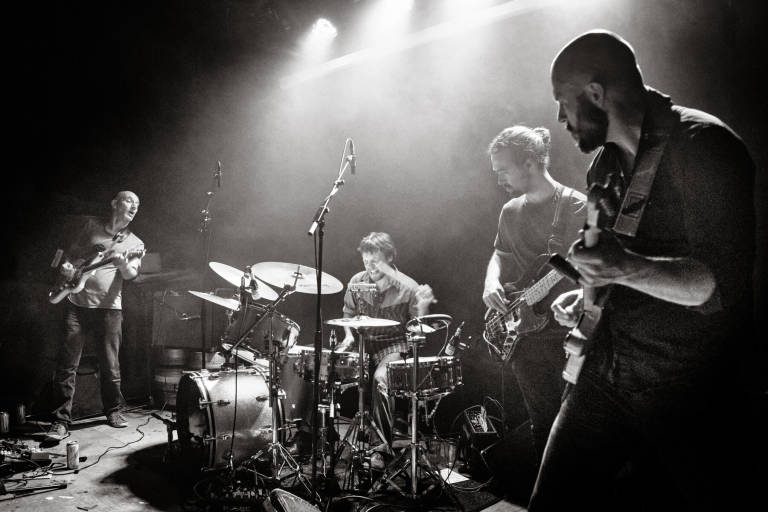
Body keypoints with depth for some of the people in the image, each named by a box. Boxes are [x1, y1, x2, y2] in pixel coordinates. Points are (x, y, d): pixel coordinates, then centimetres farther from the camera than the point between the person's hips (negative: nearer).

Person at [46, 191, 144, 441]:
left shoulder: (134, 244, 8)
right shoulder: (92, 226, 9)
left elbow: (131, 274, -9)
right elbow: (71, 253, 17)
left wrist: (123, 264, -31)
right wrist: (66, 266, -4)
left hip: (108, 308, 0)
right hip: (77, 303, 0)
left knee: (110, 365, 6)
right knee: (67, 364, -3)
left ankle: (113, 410, 26)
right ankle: (61, 420, 4)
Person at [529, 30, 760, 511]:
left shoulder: (701, 144, -13)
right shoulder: (607, 163, 11)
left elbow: (724, 287, -19)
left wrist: (626, 269, -32)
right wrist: (588, 294, 8)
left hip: (689, 393, -7)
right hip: (606, 375, 7)